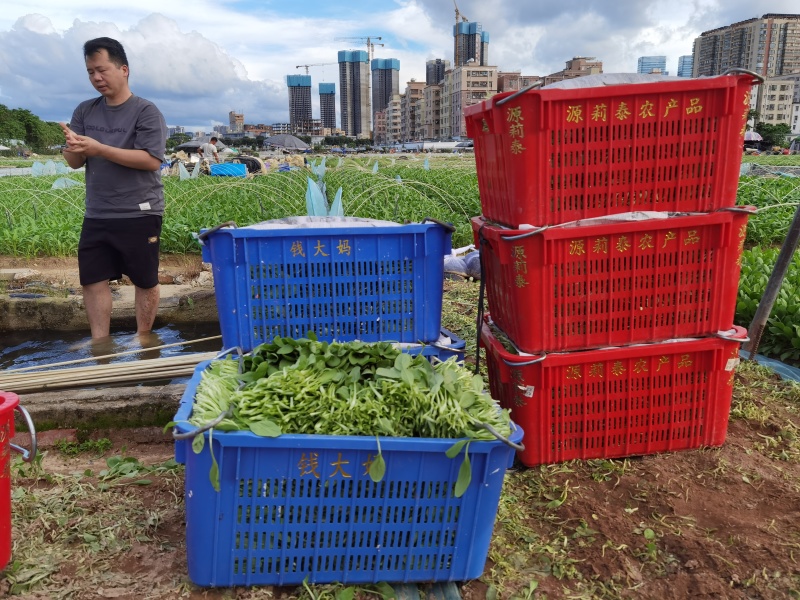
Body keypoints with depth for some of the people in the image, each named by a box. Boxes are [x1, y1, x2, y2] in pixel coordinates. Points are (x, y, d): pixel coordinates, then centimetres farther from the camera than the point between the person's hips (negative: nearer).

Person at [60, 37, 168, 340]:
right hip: (96, 215, 5)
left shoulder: (146, 111, -6)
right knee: (92, 279, 7)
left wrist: (99, 149, -21)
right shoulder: (85, 111, 10)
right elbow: (74, 163, 8)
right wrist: (73, 147, -16)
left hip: (139, 214, -5)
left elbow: (151, 160, -17)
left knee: (145, 281, 5)